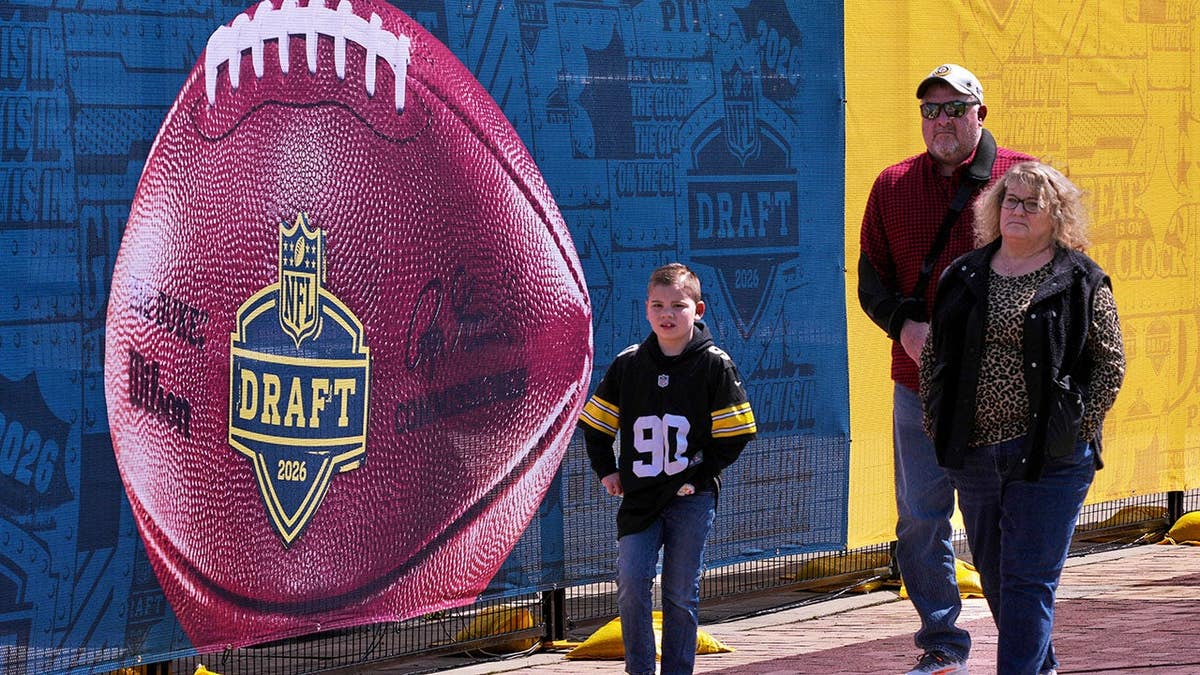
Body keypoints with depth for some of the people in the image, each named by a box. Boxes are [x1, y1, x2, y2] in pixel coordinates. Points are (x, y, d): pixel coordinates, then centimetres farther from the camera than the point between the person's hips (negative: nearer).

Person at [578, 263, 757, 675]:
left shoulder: (714, 366, -3)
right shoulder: (628, 364, 5)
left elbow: (733, 435, -3)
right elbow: (595, 424, 14)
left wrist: (699, 478, -9)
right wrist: (606, 471, 5)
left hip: (691, 497, -2)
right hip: (639, 497, 2)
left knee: (681, 593, 2)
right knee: (630, 586, -7)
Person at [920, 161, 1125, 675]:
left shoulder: (1081, 282, -1)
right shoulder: (964, 278, 10)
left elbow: (1110, 363, 0)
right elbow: (932, 357, 15)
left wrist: (1078, 427, -8)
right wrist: (938, 429, 6)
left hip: (1050, 458, -5)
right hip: (973, 454, 5)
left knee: (1029, 580, -8)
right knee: (994, 576, 14)